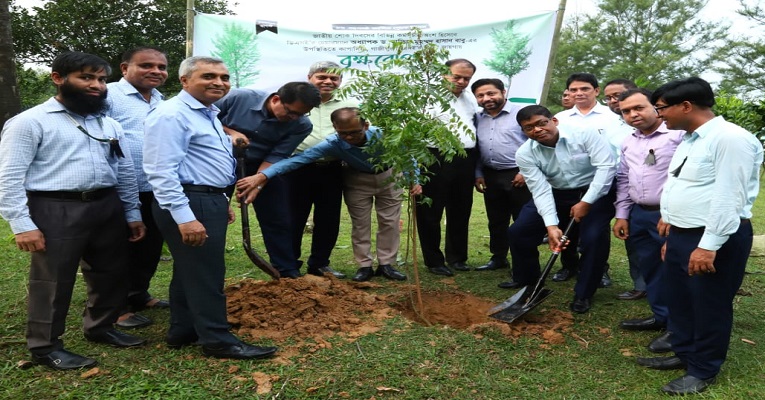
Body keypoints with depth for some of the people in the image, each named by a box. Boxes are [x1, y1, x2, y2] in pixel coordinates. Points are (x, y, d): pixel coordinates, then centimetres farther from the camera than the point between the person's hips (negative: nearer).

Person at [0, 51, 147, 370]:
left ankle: (101, 328, 37)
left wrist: (133, 214, 13)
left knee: (111, 273, 15)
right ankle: (45, 347, 21)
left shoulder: (109, 125, 14)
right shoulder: (29, 122, -4)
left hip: (107, 207, 6)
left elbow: (126, 172, 16)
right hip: (55, 211, -6)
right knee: (52, 280, 4)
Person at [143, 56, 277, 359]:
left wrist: (221, 203, 24)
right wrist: (184, 217, -27)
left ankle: (183, 331, 30)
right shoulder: (171, 115, -16)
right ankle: (218, 340, 8)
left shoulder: (208, 114, 17)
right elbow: (162, 172, -23)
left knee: (191, 269, 17)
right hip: (190, 204, -10)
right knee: (205, 274, -3)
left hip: (209, 201, 11)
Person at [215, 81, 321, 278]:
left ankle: (290, 274, 16)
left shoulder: (301, 125, -20)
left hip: (264, 167, 1)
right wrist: (230, 132, -24)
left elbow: (276, 157, -19)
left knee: (278, 219, 2)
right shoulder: (239, 97, -23)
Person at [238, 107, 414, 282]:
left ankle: (386, 264, 16)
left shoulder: (382, 134, -33)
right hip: (357, 181, 0)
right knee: (360, 223, 3)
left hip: (388, 177, 1)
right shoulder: (332, 144, -33)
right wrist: (261, 176, -51)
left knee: (389, 222, 4)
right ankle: (365, 266, 14)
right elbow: (299, 159, -42)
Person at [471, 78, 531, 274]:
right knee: (496, 221, 15)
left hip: (518, 175, -6)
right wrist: (478, 174, 10)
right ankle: (498, 258, 28)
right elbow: (475, 148, 15)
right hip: (490, 176, 6)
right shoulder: (478, 119, 10)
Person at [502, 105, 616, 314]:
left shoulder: (584, 134, -20)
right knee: (518, 231, -3)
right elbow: (541, 191, -17)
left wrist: (586, 202, -25)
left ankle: (583, 294, 3)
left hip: (595, 194, -3)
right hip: (555, 196, 3)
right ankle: (525, 279, 23)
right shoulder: (525, 154, -14)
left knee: (594, 239, -20)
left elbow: (607, 166, -22)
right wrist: (551, 226, -29)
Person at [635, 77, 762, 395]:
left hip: (715, 240, -9)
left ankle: (702, 371, 26)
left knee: (709, 306, 8)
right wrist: (670, 220, 21)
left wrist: (709, 245, -24)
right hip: (680, 235, 9)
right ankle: (684, 354, 39)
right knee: (679, 300, 20)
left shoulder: (730, 138, -19)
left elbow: (729, 198, -23)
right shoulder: (688, 139, 11)